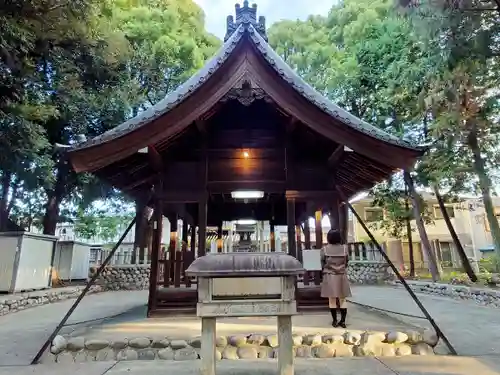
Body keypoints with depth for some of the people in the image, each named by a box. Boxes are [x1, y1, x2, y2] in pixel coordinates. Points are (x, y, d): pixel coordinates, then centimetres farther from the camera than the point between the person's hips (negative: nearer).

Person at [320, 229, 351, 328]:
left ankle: (334, 321, 11)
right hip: (342, 276, 1)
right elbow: (346, 262, 7)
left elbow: (323, 263, 1)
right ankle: (343, 321, 11)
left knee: (332, 299, 7)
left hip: (329, 276, -1)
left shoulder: (324, 249, -8)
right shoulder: (344, 248, -4)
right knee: (342, 299, 10)